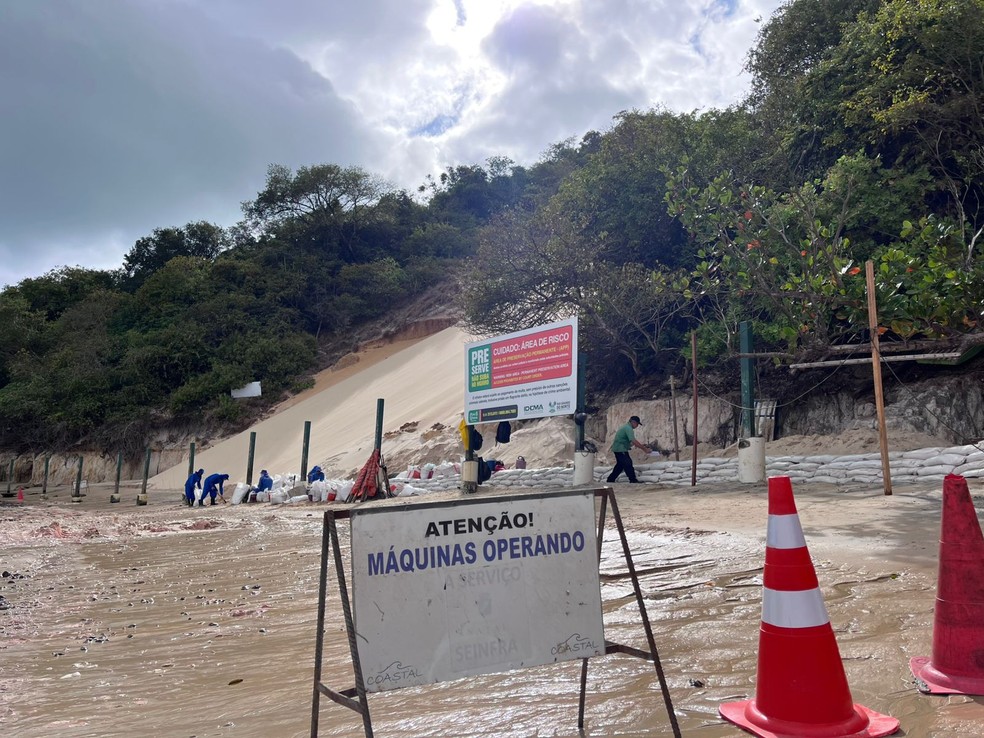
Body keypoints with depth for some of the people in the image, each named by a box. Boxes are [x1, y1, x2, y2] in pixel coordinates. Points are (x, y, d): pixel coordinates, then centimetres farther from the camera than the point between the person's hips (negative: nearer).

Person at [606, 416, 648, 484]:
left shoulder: (626, 427, 16)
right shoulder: (628, 428, -18)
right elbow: (633, 441, -28)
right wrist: (644, 448, -25)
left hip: (618, 449, 11)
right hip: (620, 450, -11)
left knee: (620, 465, 18)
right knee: (628, 465, -10)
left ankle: (610, 480, 24)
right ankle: (633, 481, -7)